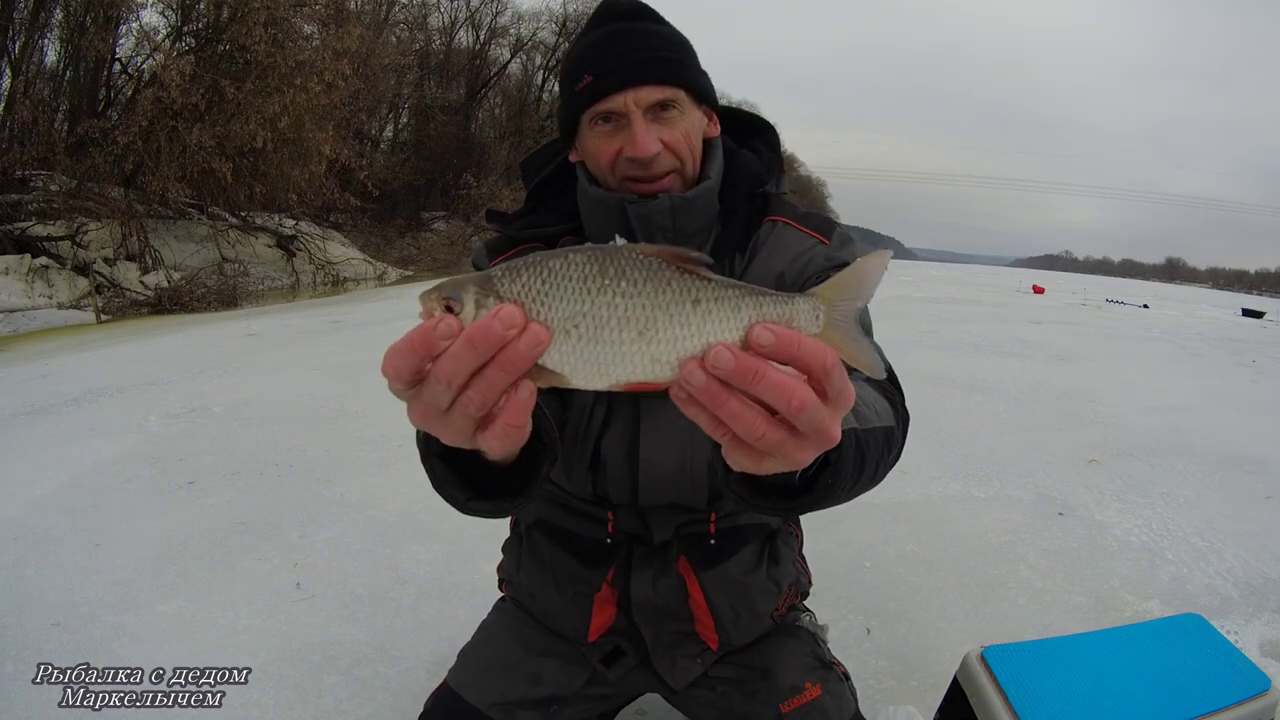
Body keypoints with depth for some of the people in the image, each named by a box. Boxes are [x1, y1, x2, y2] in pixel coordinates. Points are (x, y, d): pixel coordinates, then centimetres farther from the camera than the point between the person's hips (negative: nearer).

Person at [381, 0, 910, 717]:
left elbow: (875, 420, -25)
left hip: (740, 605, 0)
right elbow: (498, 486, -19)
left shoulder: (797, 252, -12)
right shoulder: (524, 261, -11)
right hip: (561, 604, 1)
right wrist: (485, 444, -44)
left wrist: (804, 446, -49)